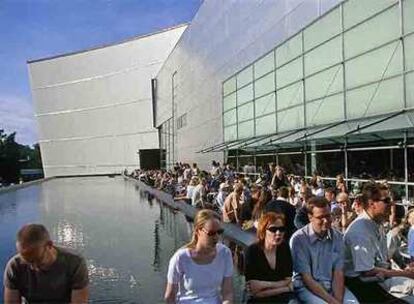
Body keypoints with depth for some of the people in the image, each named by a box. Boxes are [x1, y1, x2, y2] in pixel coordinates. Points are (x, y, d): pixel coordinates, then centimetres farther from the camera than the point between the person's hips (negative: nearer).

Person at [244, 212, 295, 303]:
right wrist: (285, 288, -10)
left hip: (284, 298, 4)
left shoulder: (284, 248, 3)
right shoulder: (252, 251, -10)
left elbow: (288, 282, 1)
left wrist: (263, 284, -11)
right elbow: (254, 292, -13)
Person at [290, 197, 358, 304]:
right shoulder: (298, 239, -14)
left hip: (332, 285, 4)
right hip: (306, 287, -4)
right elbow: (306, 279, -14)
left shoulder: (337, 237, 1)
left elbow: (338, 273, -2)